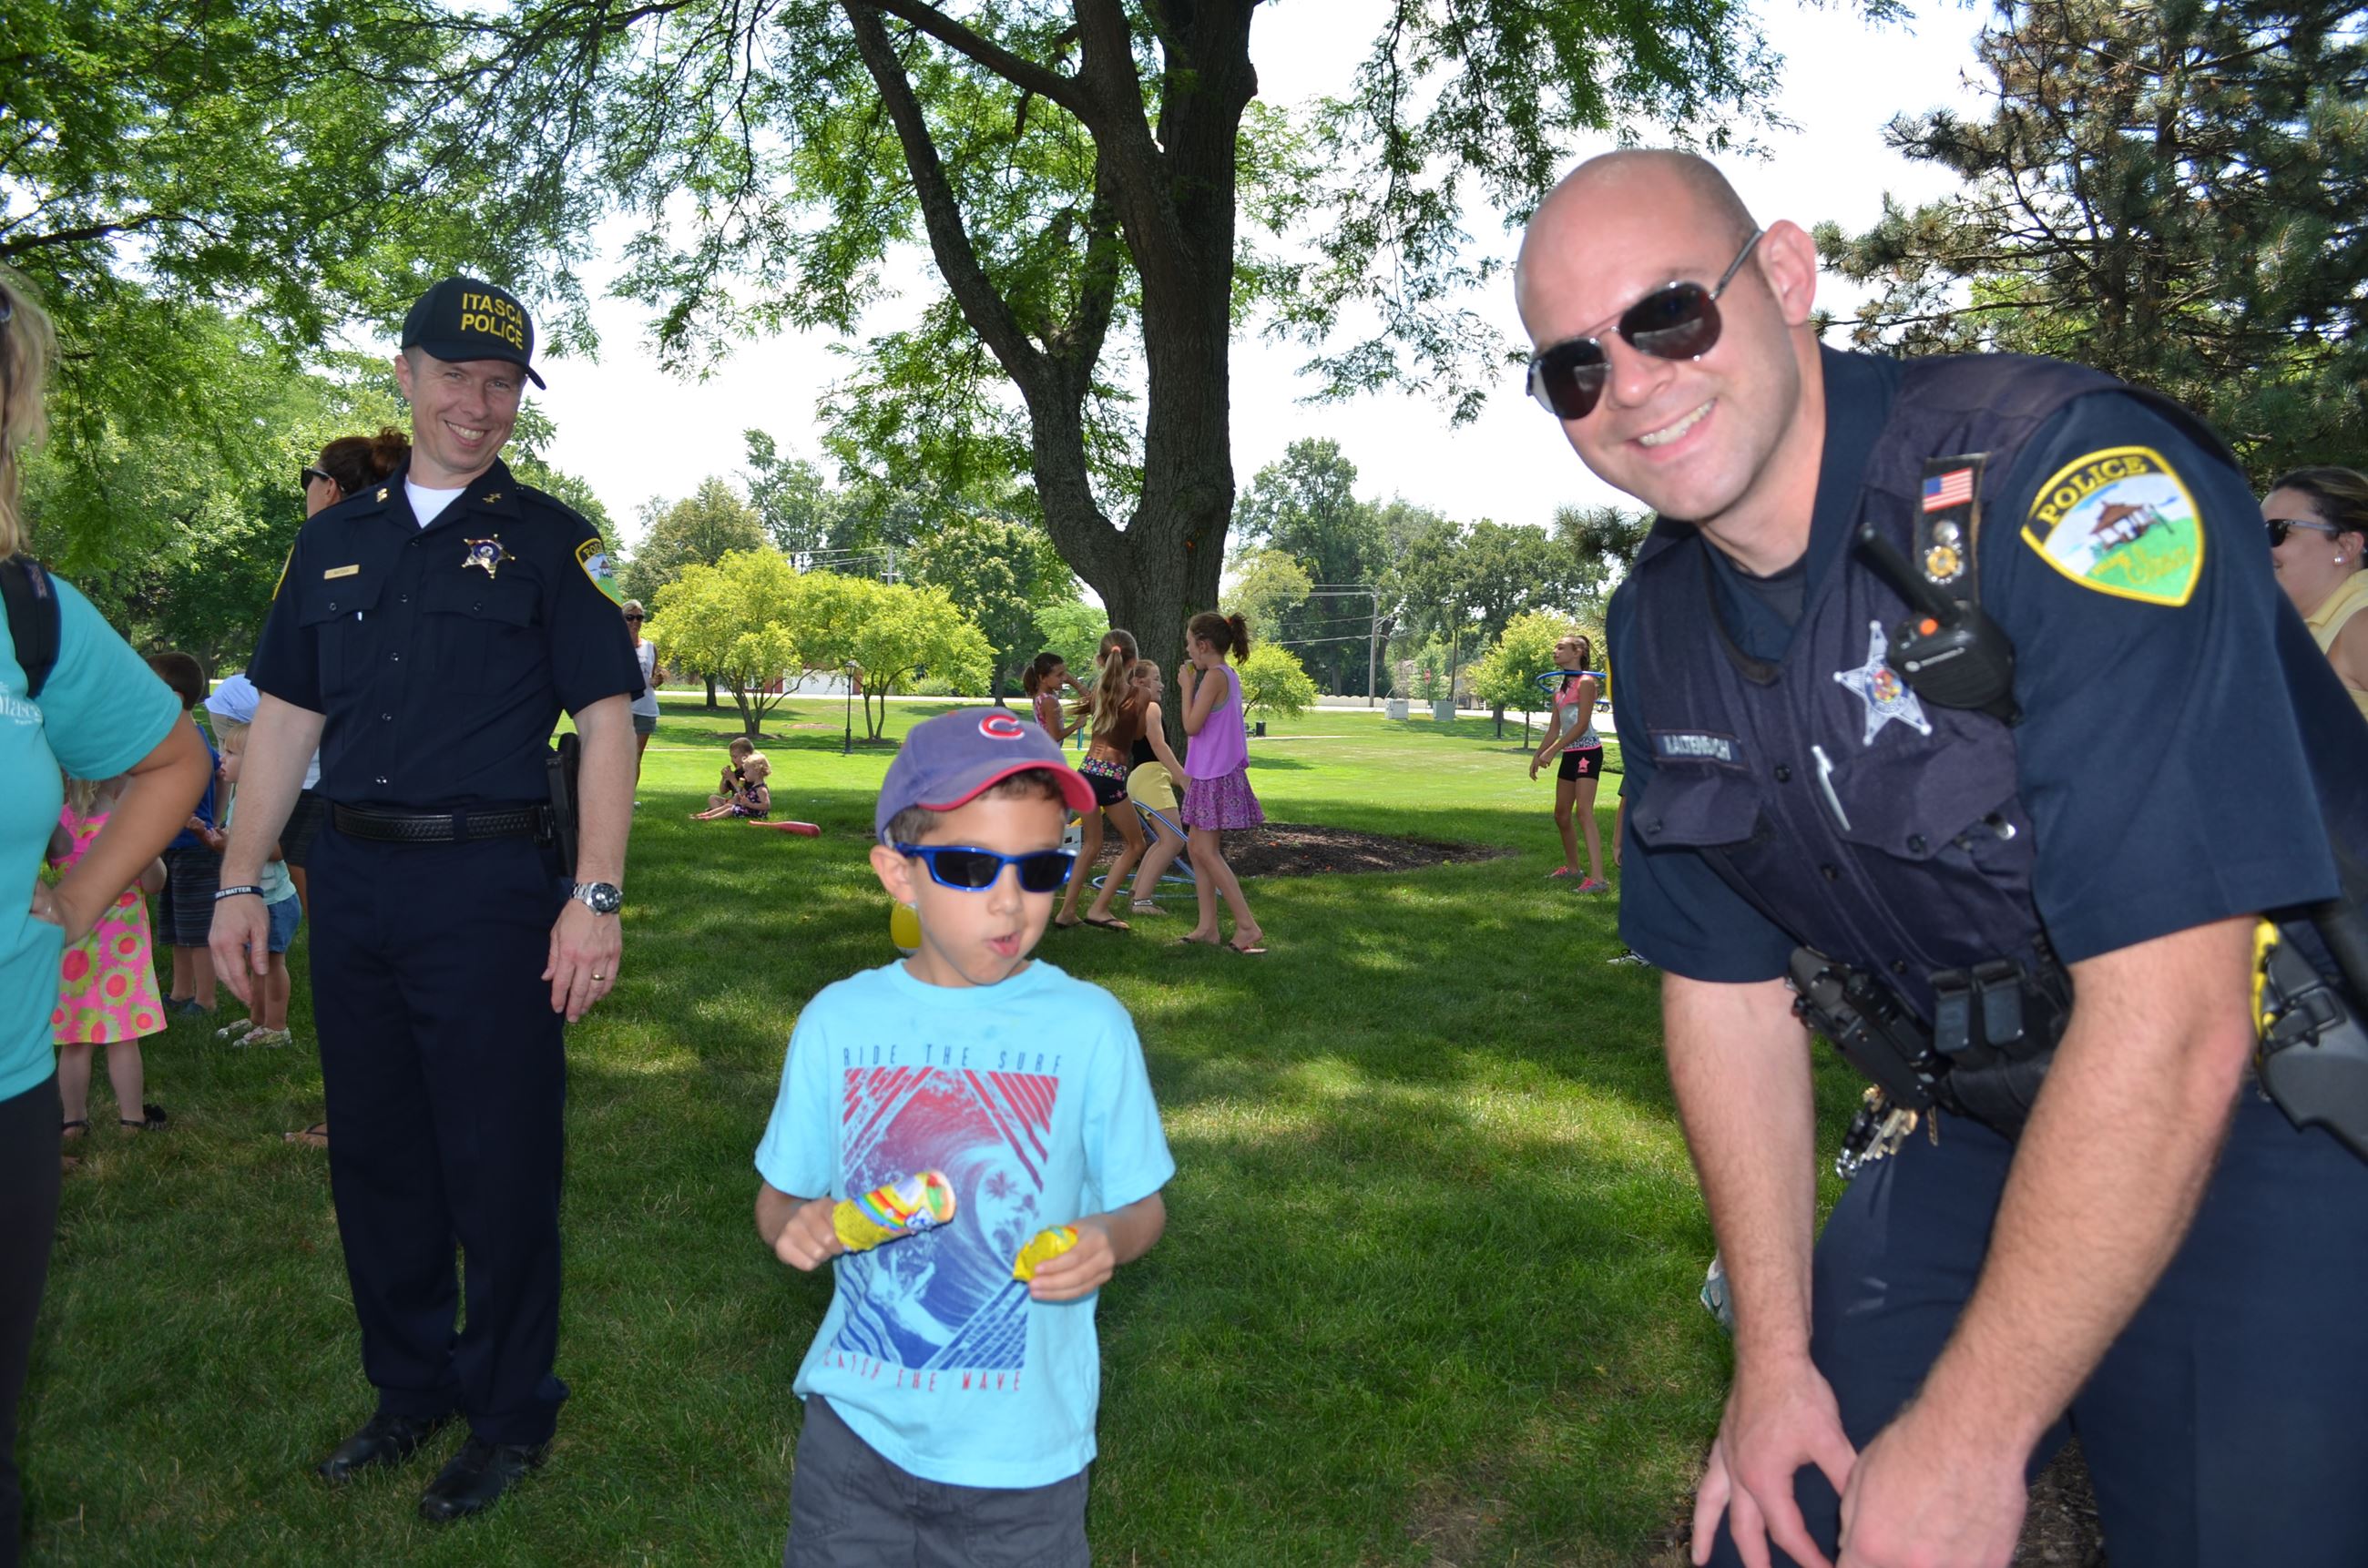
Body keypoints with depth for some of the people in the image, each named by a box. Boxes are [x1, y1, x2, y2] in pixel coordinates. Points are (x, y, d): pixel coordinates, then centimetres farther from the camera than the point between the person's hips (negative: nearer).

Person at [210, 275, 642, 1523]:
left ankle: (509, 1417, 19)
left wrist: (595, 899, -15)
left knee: (499, 1164, 2)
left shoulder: (548, 541, 0)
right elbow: (284, 719, 15)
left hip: (491, 882, -4)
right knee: (373, 1153, 13)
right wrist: (241, 883, 8)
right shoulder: (336, 542, 13)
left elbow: (606, 722, -6)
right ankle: (408, 1388, 32)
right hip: (351, 881, 5)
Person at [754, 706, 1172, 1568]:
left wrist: (1107, 1238, -22)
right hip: (856, 1420, 2)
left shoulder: (1089, 1026, -11)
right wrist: (794, 1223, -16)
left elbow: (1142, 1204, -2)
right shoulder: (838, 1021, -6)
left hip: (1021, 1446, -1)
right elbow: (780, 1195, 5)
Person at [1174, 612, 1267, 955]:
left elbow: (1192, 725, -18)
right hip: (1211, 772, 10)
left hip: (1215, 775, -10)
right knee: (1197, 846, 12)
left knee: (1206, 851, -8)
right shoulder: (1228, 675, 13)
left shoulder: (1214, 676, -16)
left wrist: (1187, 686, -8)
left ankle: (1248, 927, -8)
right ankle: (1207, 926, 15)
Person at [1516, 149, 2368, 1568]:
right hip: (1973, 1140, 5)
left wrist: (1967, 1440, -22)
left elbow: (2172, 1021, -29)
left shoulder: (2068, 479, -25)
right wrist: (1775, 1358, 0)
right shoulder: (1660, 631, -3)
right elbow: (1728, 987, 4)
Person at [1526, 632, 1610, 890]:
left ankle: (1597, 878, -26)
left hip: (1588, 752, -9)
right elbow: (1554, 729, 20)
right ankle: (1572, 867, 31)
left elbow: (1581, 725, -17)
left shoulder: (1586, 682, -10)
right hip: (1569, 754, 9)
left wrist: (1551, 751, -19)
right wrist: (1537, 755, 16)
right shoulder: (1560, 687, 16)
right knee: (1561, 815, 14)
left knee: (1584, 811, -20)